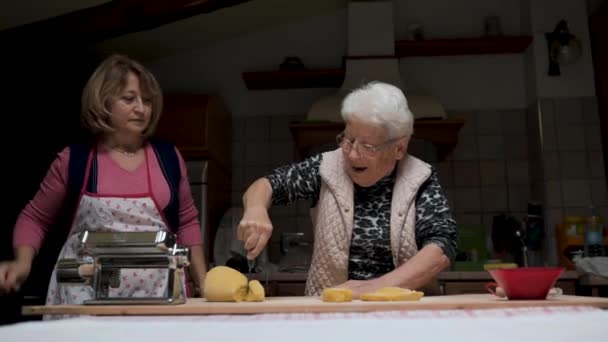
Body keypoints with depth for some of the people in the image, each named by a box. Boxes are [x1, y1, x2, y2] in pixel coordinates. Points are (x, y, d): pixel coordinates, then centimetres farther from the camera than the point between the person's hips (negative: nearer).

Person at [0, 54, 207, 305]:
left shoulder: (168, 157, 5)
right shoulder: (74, 159, 0)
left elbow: (187, 222, 14)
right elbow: (35, 217, 12)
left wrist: (203, 283, 9)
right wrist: (22, 262, -6)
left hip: (157, 292, 1)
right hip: (86, 293, -1)